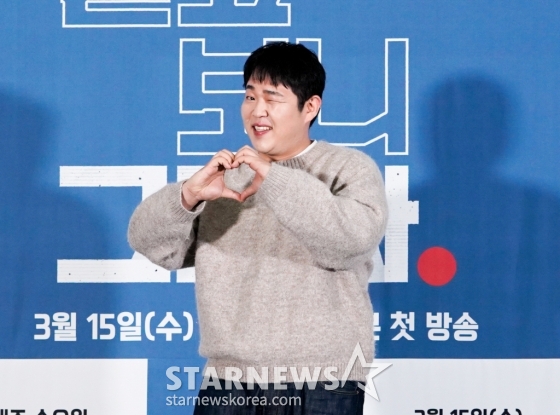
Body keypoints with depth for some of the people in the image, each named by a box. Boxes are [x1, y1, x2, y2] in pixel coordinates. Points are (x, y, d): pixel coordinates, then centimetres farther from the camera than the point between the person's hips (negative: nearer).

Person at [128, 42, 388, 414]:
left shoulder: (348, 169, 2)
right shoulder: (226, 177, 14)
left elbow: (355, 237, -19)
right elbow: (150, 241, 4)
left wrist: (275, 181, -23)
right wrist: (188, 195, -16)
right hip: (229, 383, 4)